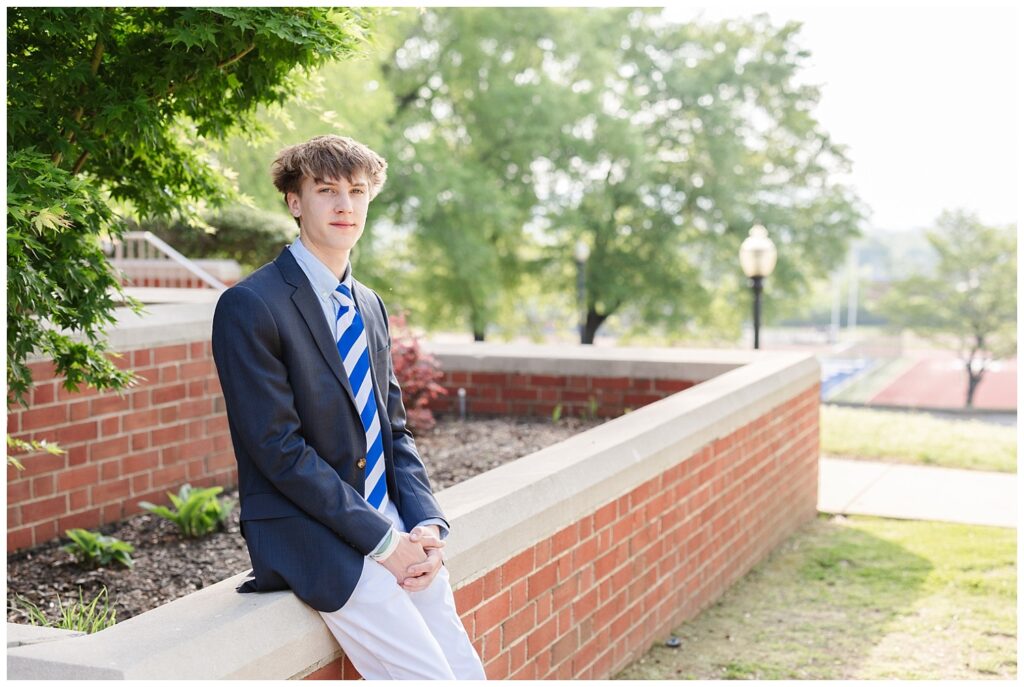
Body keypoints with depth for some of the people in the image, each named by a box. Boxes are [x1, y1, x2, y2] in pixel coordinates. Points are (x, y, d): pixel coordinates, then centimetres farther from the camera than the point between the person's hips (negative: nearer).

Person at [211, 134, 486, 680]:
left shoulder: (370, 306, 14)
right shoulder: (250, 307, -10)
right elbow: (280, 449, -16)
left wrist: (426, 525, -3)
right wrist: (382, 539, -16)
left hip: (395, 535, 7)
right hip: (313, 542, -7)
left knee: (469, 674, 2)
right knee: (429, 677, -13)